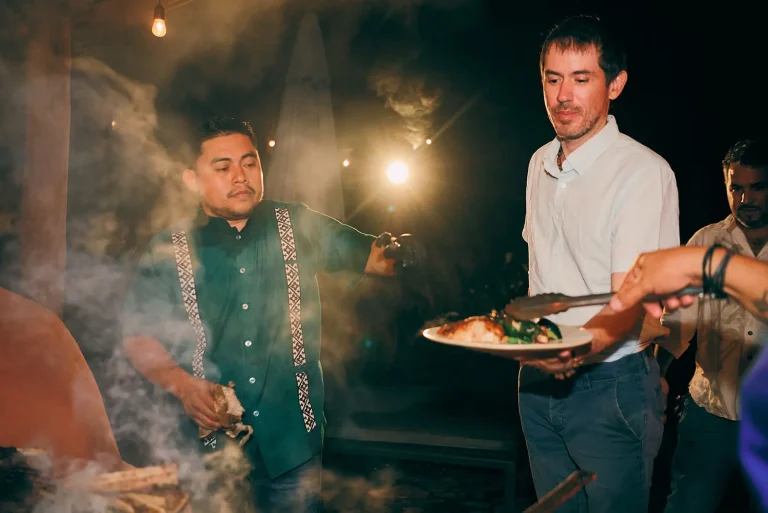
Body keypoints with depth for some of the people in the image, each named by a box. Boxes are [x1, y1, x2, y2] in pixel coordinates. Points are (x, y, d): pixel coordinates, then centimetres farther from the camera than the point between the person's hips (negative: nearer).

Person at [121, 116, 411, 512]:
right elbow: (138, 336, 1)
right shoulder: (169, 251, -1)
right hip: (209, 446, -1)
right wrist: (181, 384, -15)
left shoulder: (299, 227, 2)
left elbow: (378, 256, 0)